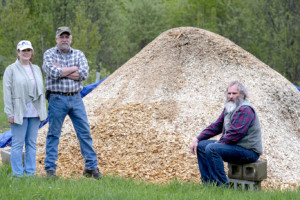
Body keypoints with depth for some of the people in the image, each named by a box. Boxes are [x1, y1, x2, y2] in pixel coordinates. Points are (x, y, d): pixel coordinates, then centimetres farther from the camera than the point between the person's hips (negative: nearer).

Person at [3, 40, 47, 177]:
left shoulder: (36, 69, 14)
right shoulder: (11, 70, -1)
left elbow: (41, 91, 15)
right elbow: (7, 92, -5)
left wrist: (43, 112, 10)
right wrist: (10, 113, -12)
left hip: (34, 113, 5)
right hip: (19, 113, -5)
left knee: (32, 143, 7)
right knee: (18, 144, -3)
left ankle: (30, 173, 13)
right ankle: (18, 174, 3)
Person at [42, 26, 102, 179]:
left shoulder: (79, 54, 8)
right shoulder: (49, 54, 0)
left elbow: (84, 74, -8)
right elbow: (53, 73, -19)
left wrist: (61, 71, -12)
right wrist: (74, 68, -8)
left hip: (76, 98, 3)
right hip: (57, 99, -3)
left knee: (85, 132, 3)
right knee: (53, 134, 2)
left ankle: (91, 167, 10)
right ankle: (50, 169, 9)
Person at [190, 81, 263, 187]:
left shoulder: (245, 110, -17)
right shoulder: (228, 109, 14)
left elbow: (235, 134, -25)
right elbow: (216, 126, 18)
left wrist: (218, 143, -17)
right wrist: (197, 139, 8)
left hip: (249, 151, -10)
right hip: (233, 146, 10)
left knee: (212, 149, -28)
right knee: (201, 146, 8)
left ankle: (223, 186, -25)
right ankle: (208, 184, 4)